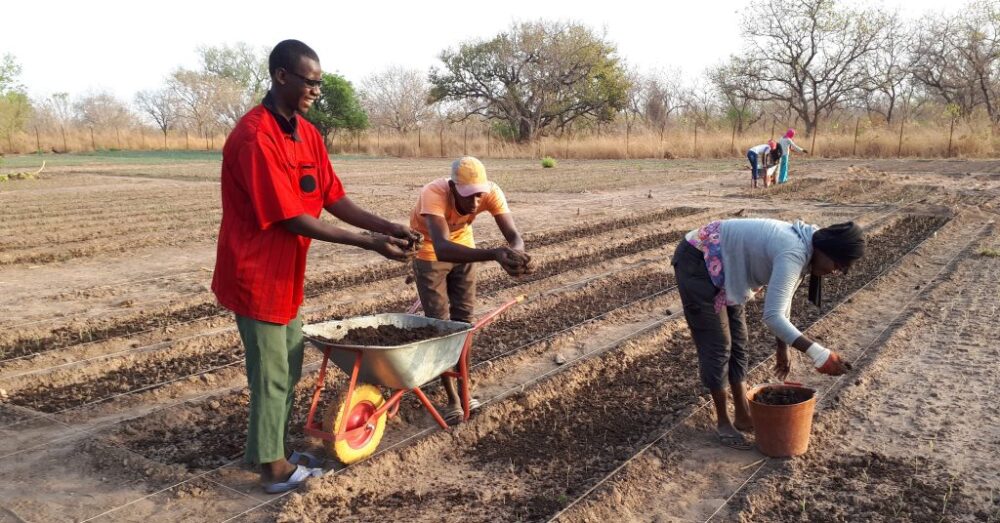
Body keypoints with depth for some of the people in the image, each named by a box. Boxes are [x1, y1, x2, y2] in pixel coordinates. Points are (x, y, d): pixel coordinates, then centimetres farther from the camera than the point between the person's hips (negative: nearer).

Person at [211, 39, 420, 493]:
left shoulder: (308, 134, 5)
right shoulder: (255, 137, -24)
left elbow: (332, 198, 6)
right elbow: (291, 218, -25)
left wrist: (387, 227, -7)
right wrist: (368, 243, -25)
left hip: (284, 273, 9)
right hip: (257, 275, -9)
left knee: (288, 368, 18)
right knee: (271, 374, 3)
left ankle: (271, 451, 33)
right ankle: (273, 466, 19)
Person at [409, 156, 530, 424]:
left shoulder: (491, 192, -30)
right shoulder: (434, 194, -42)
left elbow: (513, 235, -35)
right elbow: (442, 249, -56)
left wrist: (515, 252, -61)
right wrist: (495, 254, -69)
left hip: (463, 248, 4)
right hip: (429, 252, -3)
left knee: (463, 318, 8)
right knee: (439, 322, -4)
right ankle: (453, 398, 6)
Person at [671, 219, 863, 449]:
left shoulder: (801, 249, 0)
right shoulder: (794, 254, -30)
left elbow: (782, 302, 13)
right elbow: (772, 316, -37)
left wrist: (783, 347, 19)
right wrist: (818, 354, -39)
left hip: (722, 265, 10)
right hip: (698, 261, -10)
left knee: (738, 343, 12)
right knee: (718, 346, -4)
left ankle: (743, 417, 23)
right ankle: (723, 421, 13)